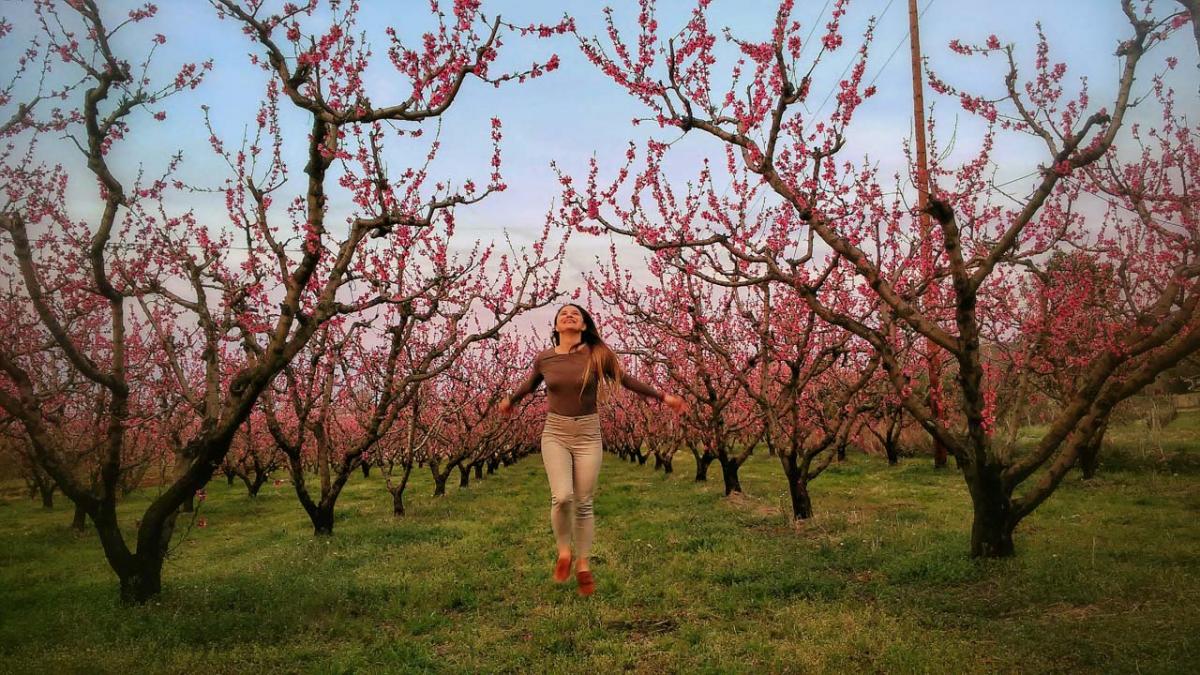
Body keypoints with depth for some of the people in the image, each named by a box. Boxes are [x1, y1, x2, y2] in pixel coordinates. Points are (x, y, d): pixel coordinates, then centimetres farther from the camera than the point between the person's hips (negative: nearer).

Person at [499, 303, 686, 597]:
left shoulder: (598, 355, -7)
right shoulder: (544, 359, -2)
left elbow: (625, 379, 8)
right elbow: (530, 384, 20)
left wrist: (663, 397, 11)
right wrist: (510, 401, 38)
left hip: (588, 435, 0)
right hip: (555, 434, 0)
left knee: (583, 503, 5)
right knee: (562, 497, -17)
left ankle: (583, 565, 24)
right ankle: (564, 551, 11)